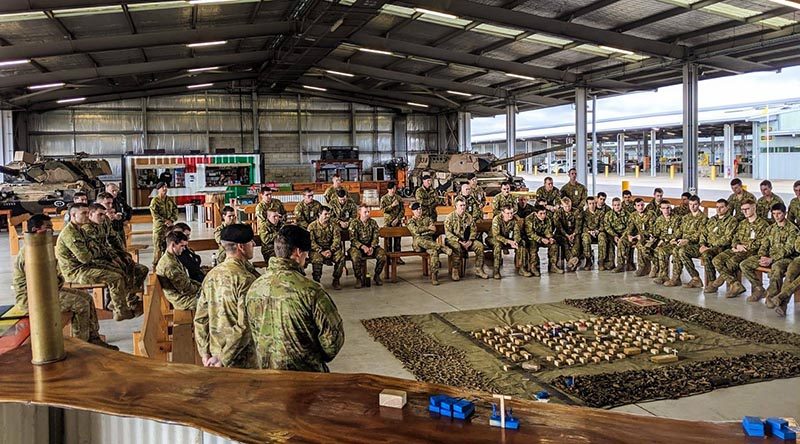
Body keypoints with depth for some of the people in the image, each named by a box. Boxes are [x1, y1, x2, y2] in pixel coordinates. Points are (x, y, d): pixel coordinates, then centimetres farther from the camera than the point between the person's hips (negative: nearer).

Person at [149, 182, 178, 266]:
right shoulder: (155, 200, -4)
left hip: (170, 226, 5)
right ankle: (156, 265, 2)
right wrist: (165, 221, -17)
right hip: (159, 226, -5)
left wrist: (171, 220, -9)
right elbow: (155, 214, -11)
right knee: (158, 246, -4)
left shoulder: (171, 200, 12)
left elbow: (175, 211, 8)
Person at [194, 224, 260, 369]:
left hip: (215, 352, 7)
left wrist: (205, 353, 10)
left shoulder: (211, 275, 3)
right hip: (243, 361, -7)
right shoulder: (246, 279, -18)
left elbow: (200, 318, 7)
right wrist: (223, 359, -15)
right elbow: (245, 325, -23)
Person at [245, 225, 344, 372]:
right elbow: (333, 336, -18)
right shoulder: (310, 291, -23)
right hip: (306, 373, -5)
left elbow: (252, 332, 6)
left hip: (264, 370, 5)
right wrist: (321, 358, 3)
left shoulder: (254, 288, -6)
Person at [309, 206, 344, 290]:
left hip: (330, 249, 3)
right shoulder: (312, 226, -1)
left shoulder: (333, 226, 7)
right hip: (317, 250, -3)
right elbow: (311, 242, -10)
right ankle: (316, 282, -15)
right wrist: (321, 251, -22)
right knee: (317, 259, -35)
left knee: (341, 256, -24)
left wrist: (331, 251, -20)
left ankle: (336, 280, -8)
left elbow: (337, 239, -3)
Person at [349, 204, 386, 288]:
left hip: (371, 246, 3)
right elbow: (353, 239, -11)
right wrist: (363, 247, -26)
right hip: (357, 246, -3)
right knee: (355, 257, -36)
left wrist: (372, 247, -19)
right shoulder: (354, 223, -5)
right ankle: (359, 278, -13)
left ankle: (377, 276, 1)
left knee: (382, 255, -23)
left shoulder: (373, 222, 3)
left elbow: (376, 237, 0)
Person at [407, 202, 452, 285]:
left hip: (430, 242, 2)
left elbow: (433, 231, 8)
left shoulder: (428, 219, 24)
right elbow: (415, 230, -5)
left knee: (434, 252, -35)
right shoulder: (411, 221, 17)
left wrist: (422, 233, -5)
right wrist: (428, 228, -3)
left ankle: (434, 275, -35)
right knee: (418, 239, -41)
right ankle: (442, 247, -38)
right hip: (418, 244, -1)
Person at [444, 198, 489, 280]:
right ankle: (455, 271, -24)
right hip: (453, 240, -4)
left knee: (480, 245, -18)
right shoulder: (450, 217, -6)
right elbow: (448, 233, -13)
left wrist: (470, 241, -12)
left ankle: (478, 270, -8)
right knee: (457, 247, -38)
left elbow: (474, 230, 8)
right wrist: (459, 241, -22)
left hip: (466, 240, 5)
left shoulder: (469, 217, 9)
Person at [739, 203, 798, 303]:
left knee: (776, 267, -43)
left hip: (785, 257, -6)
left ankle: (771, 295, -26)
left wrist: (771, 259, -23)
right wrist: (762, 257, -10)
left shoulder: (792, 229, -4)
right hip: (769, 256, 6)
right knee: (744, 264, -11)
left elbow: (788, 249, -14)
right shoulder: (771, 228, 16)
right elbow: (764, 244, 12)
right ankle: (759, 289, -4)